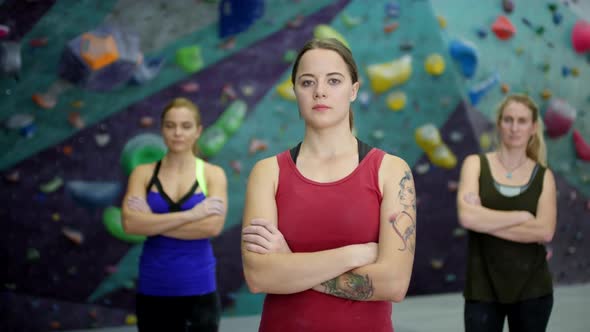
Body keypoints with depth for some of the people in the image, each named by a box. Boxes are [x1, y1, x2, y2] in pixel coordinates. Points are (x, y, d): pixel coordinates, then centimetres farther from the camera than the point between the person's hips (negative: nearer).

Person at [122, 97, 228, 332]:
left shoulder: (213, 174, 1)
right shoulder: (143, 173, 4)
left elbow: (213, 226, -14)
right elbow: (130, 223, -12)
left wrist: (152, 224, -12)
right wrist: (189, 215, -17)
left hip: (198, 290, -1)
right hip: (153, 290, 1)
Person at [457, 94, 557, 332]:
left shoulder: (543, 176, 3)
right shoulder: (476, 164, 0)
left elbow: (545, 232, -12)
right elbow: (467, 216, -16)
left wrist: (485, 220, -13)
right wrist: (522, 216, -12)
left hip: (532, 288, 2)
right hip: (483, 287, -1)